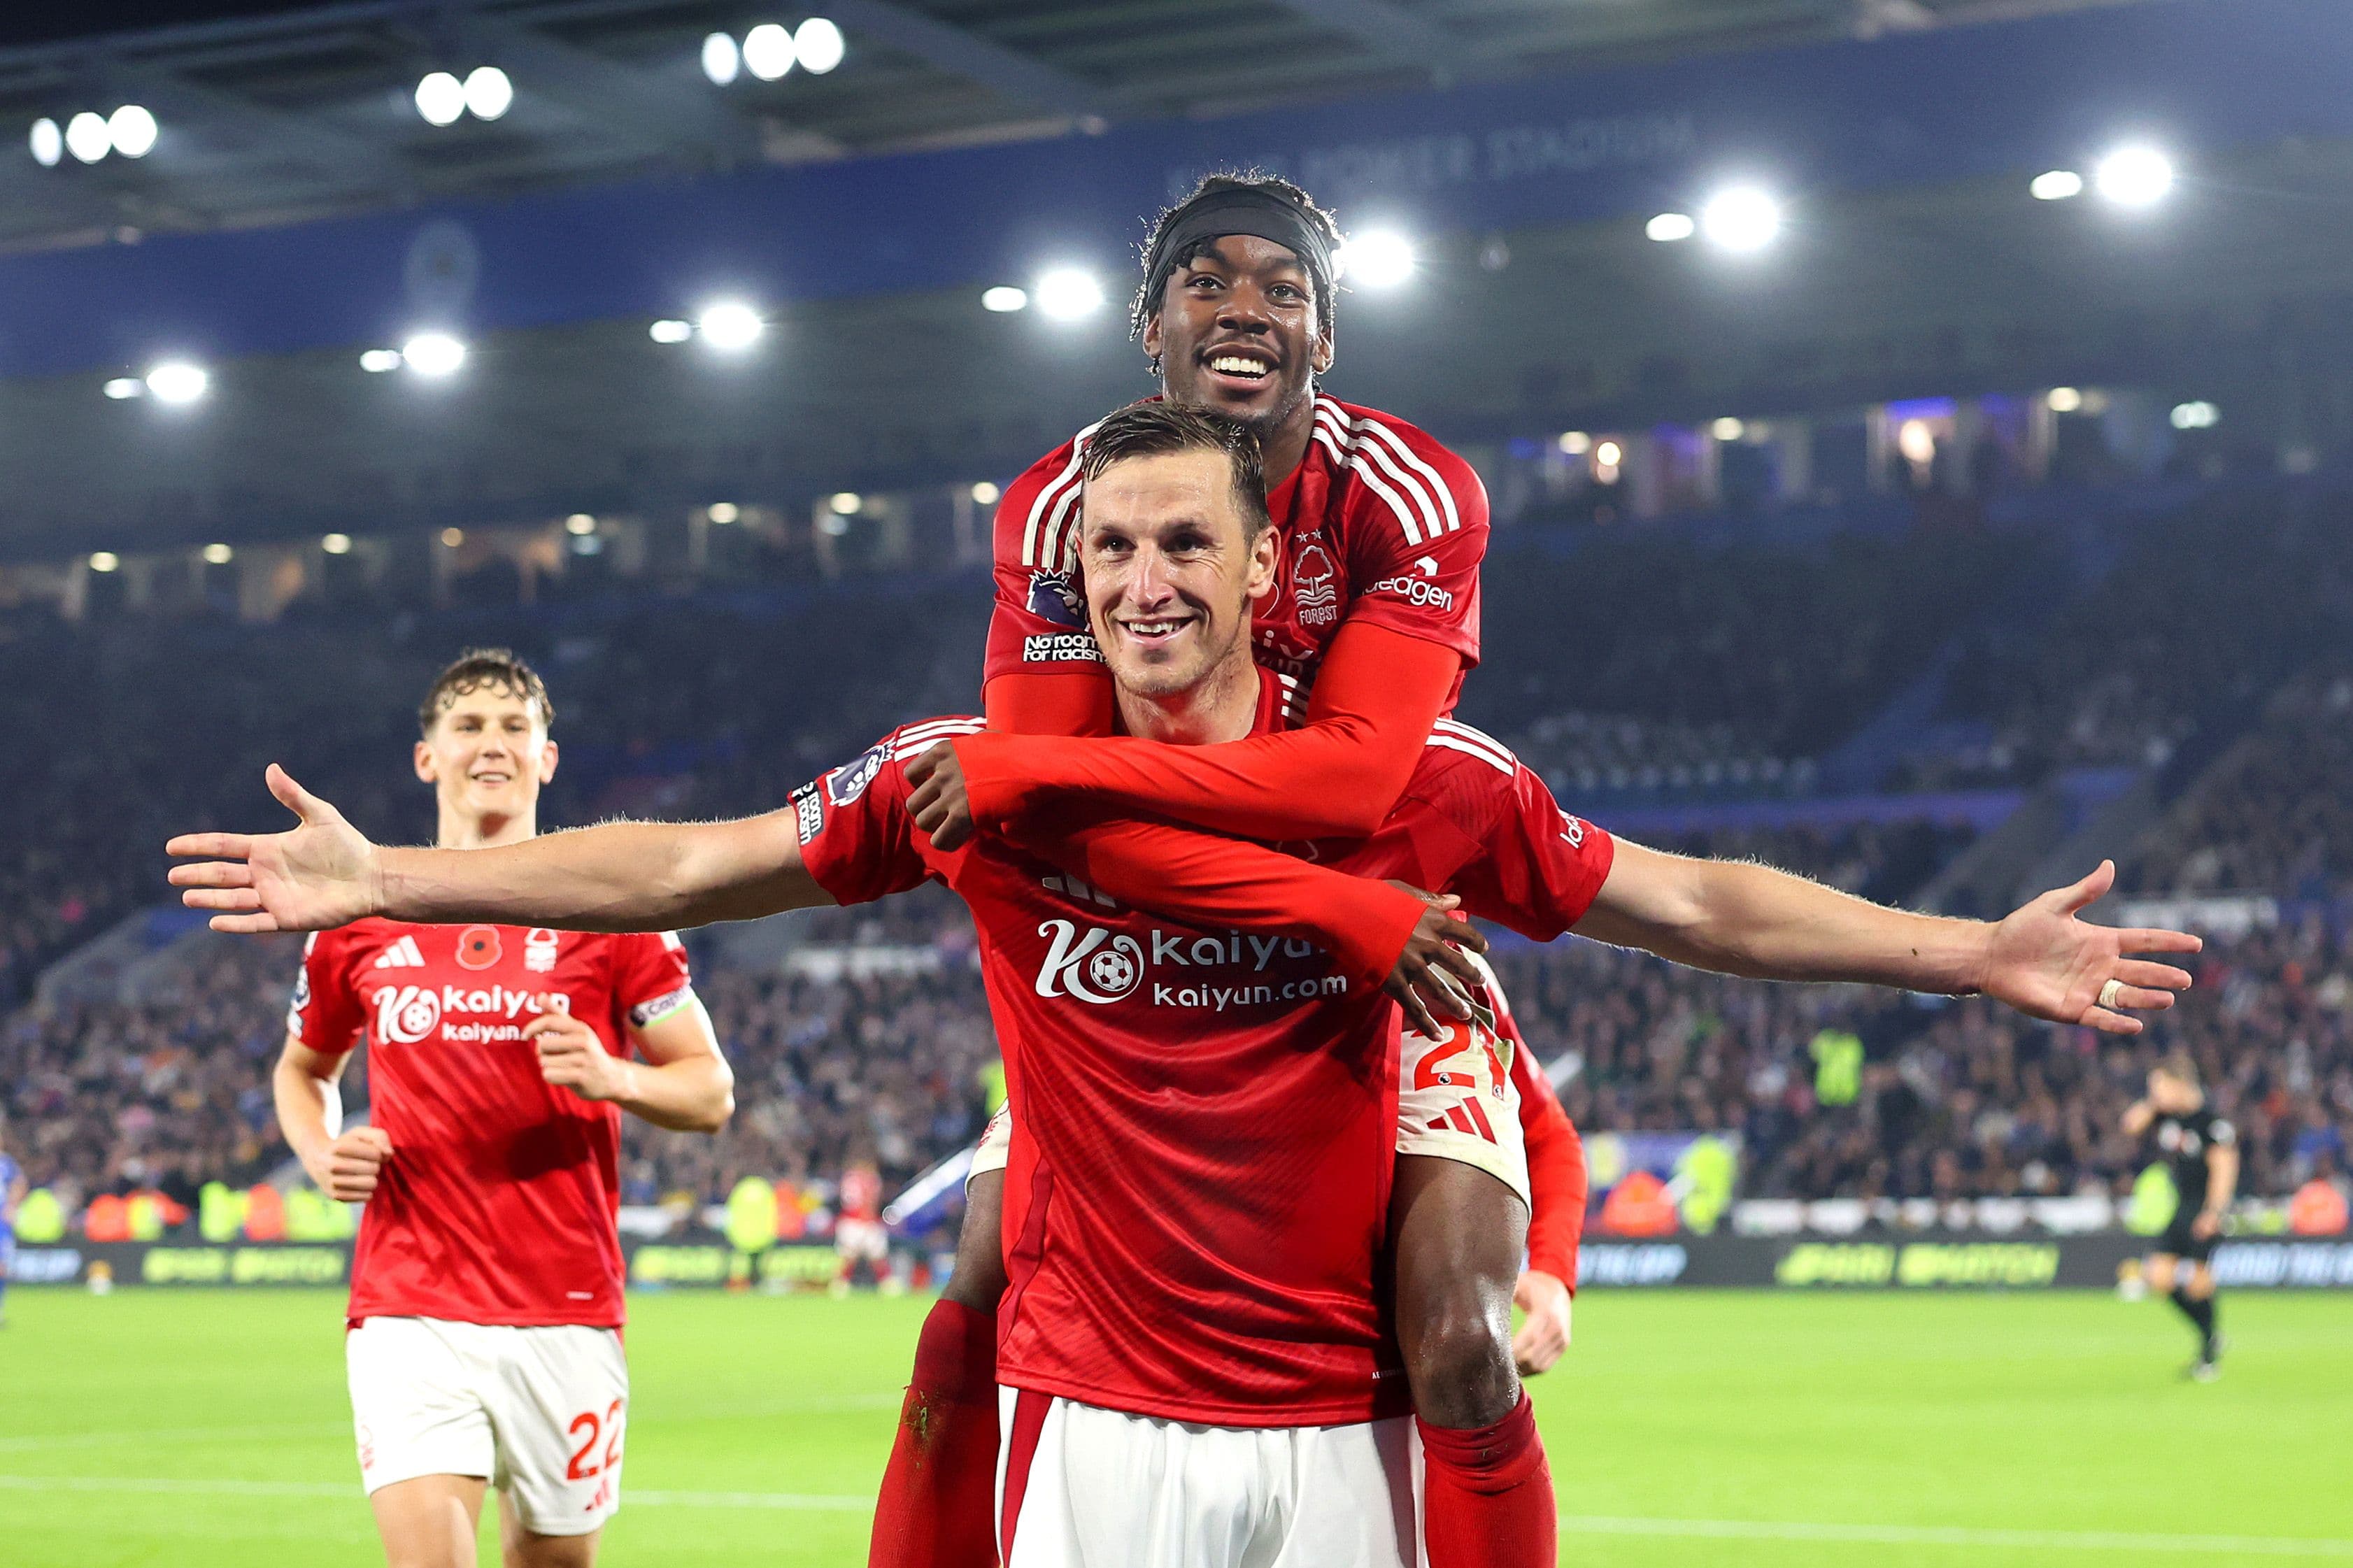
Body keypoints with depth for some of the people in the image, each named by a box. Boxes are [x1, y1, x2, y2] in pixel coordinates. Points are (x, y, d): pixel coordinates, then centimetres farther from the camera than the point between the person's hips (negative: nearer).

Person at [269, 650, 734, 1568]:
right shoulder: (361, 917, 8)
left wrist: (611, 1077, -15)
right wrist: (320, 1152, 3)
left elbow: (710, 1092, 5)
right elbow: (302, 1069, 25)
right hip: (408, 1310, 0)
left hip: (567, 1315, 0)